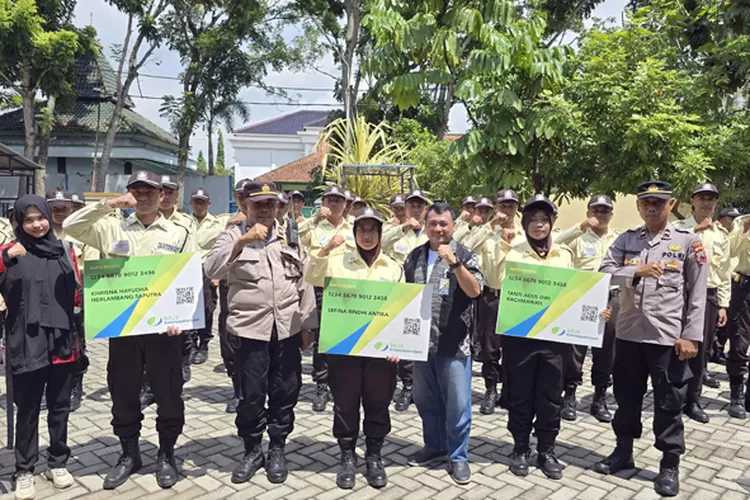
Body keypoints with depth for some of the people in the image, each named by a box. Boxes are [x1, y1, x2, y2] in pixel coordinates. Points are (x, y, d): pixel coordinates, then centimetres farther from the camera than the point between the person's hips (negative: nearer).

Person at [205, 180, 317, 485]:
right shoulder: (233, 236, 2)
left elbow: (304, 280, 9)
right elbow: (212, 271, -15)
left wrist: (308, 323, 6)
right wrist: (242, 241, -25)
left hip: (287, 328, 3)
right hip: (250, 328, -2)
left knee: (285, 393, 9)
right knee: (251, 395, 4)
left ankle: (277, 450, 28)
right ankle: (252, 451, 25)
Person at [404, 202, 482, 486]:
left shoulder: (463, 255, -6)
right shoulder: (415, 257, 6)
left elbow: (474, 291, -19)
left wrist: (454, 262, -29)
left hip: (453, 343, -4)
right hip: (421, 341, 4)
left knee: (457, 402, 4)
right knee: (425, 399, 16)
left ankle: (458, 455, 21)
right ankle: (434, 446, 35)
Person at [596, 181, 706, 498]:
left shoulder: (688, 241, -1)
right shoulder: (625, 240, 6)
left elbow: (697, 293, -3)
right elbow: (604, 273, -5)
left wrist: (691, 336, -8)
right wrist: (637, 271, -21)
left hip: (668, 337, -3)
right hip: (628, 334, 3)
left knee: (669, 403, 7)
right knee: (626, 397, 15)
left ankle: (670, 466, 21)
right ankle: (623, 453, 31)